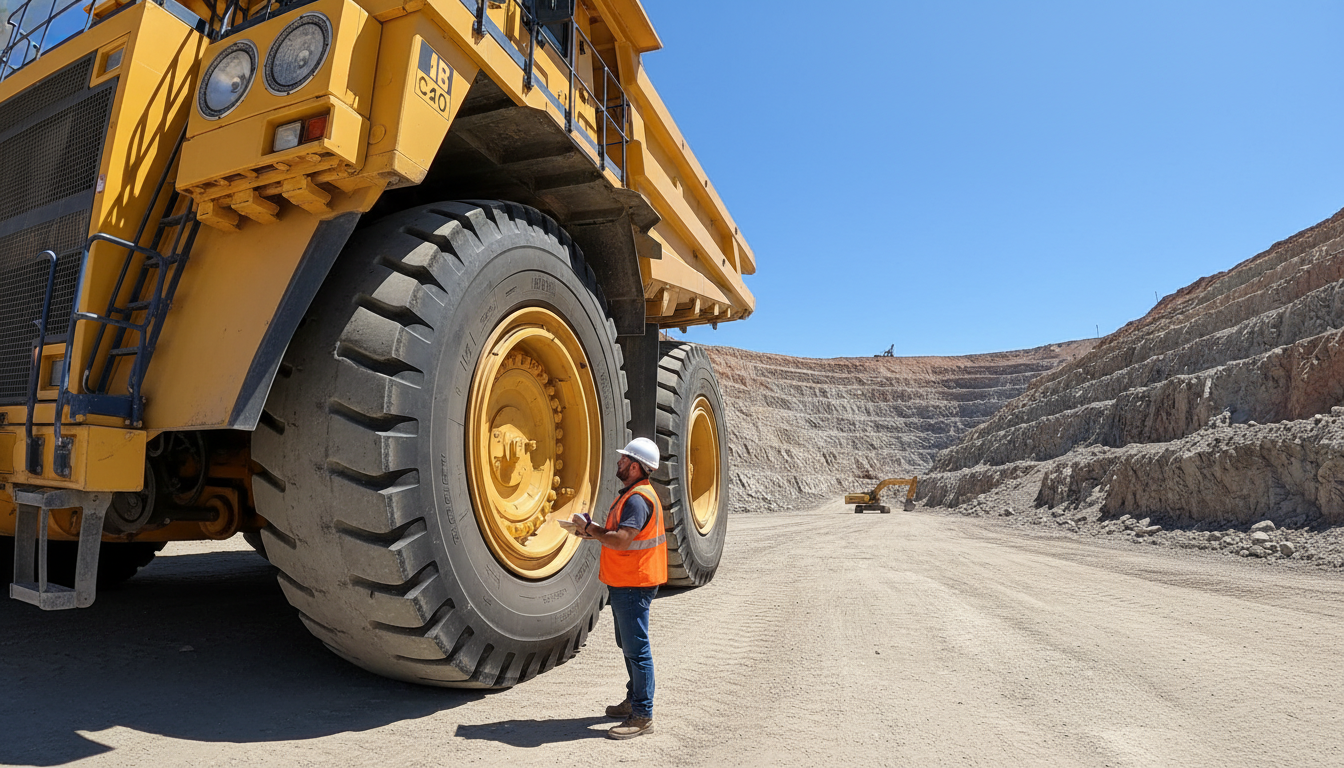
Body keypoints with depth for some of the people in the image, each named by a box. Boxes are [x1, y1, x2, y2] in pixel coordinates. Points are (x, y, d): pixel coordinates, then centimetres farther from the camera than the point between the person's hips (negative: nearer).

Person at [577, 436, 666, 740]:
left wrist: (594, 530, -16)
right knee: (627, 645, 21)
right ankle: (634, 701, 34)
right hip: (624, 582, 11)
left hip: (634, 585, -11)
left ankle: (642, 716, 6)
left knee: (636, 649, -3)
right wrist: (594, 532, 4)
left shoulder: (637, 499, -21)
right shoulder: (631, 494, 14)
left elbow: (621, 540, -30)